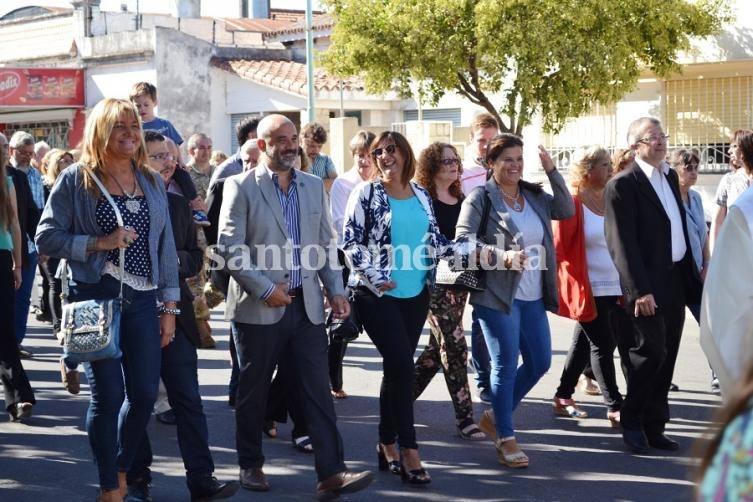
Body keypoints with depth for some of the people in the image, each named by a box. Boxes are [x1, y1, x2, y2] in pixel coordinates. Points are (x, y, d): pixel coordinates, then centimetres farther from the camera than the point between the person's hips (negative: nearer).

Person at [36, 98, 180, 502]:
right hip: (95, 298, -4)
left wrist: (169, 306, 8)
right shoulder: (76, 179, -2)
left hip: (142, 300, 4)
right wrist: (99, 243, -17)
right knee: (109, 394, -4)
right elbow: (47, 238, -5)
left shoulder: (151, 182, 10)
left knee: (144, 393, 4)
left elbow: (165, 246, 11)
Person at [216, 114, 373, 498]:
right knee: (253, 391, 9)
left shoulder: (313, 186, 12)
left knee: (318, 390, -2)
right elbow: (229, 247, -11)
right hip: (259, 307, -4)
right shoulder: (241, 187, -5)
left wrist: (335, 290, 6)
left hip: (307, 305, 4)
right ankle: (250, 465, 25)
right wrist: (265, 289, -16)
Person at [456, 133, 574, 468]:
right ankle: (505, 439, 8)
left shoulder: (534, 196, 11)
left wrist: (552, 171, -5)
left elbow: (566, 210, 2)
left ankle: (496, 416, 28)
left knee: (540, 362, 10)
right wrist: (502, 257, -24)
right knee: (505, 365, -3)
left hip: (533, 297, 7)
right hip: (497, 295, -6)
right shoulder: (479, 200, -7)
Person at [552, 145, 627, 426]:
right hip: (588, 291, -6)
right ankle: (614, 408, 1)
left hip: (615, 289, 6)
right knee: (603, 345, -4)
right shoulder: (572, 203, -11)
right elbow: (558, 247, -11)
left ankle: (563, 398, 25)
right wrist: (577, 280, -11)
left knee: (584, 343, 14)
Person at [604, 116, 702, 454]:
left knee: (666, 358, 9)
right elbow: (622, 244, -15)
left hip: (675, 282, 7)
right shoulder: (623, 185, -10)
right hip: (647, 286, -7)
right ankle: (631, 422, 9)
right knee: (650, 353, -7)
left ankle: (654, 426, 17)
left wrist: (690, 276, 12)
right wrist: (639, 291, -20)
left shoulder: (670, 176, 14)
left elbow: (680, 229, 16)